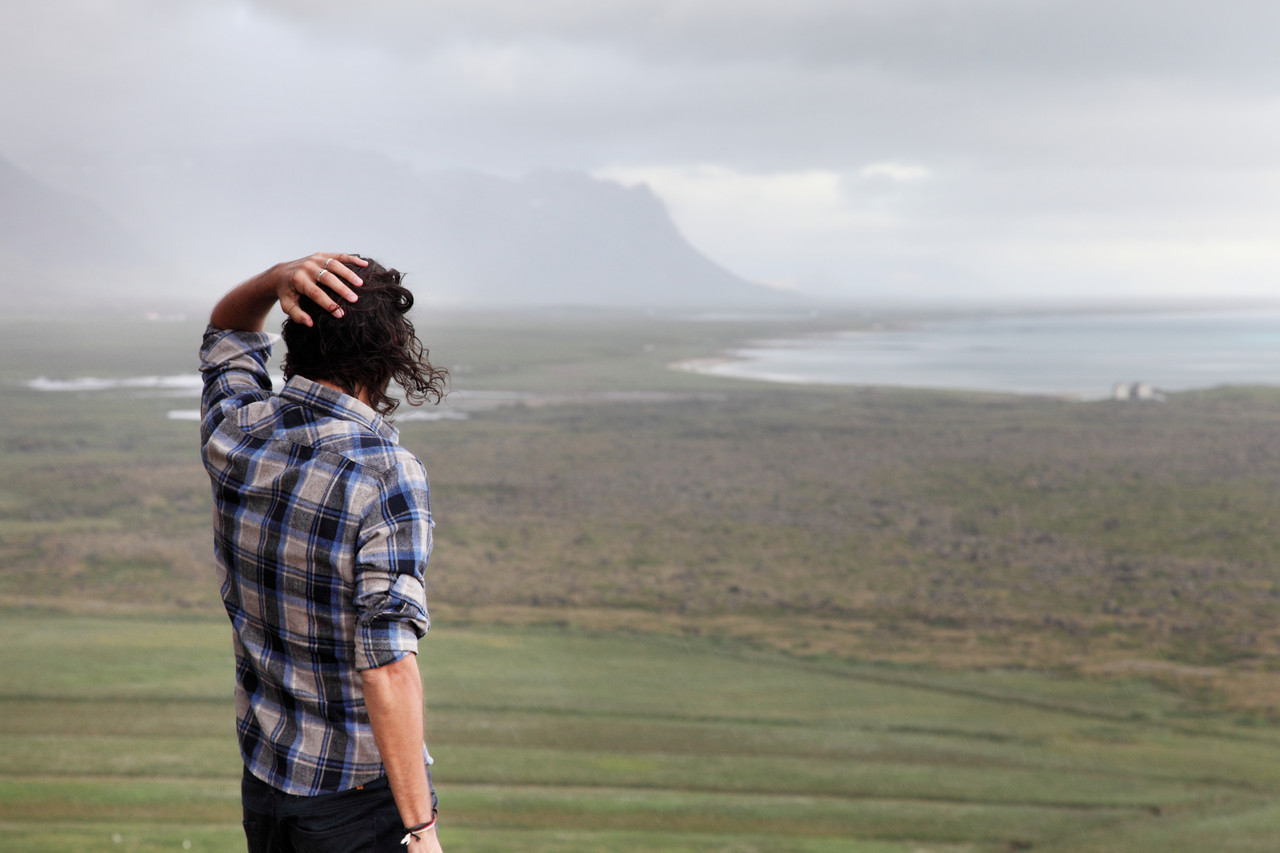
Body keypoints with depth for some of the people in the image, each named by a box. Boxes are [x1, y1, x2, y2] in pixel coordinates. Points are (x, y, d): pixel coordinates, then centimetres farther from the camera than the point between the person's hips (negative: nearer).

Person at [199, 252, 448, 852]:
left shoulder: (233, 432, -5)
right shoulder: (387, 476, -22)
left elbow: (225, 330, 19)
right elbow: (388, 666, -25)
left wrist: (278, 279, -3)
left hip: (263, 775, 6)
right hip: (361, 788, -6)